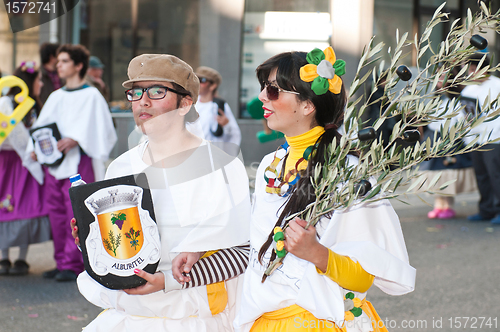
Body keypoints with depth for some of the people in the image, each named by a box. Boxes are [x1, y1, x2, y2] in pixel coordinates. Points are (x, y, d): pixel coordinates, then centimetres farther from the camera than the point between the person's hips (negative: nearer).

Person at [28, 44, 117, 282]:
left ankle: (73, 264, -6)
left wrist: (74, 140, -24)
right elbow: (42, 125, 16)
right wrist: (36, 147, -2)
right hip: (54, 160, 7)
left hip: (78, 159, -6)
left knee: (75, 213, -8)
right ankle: (61, 262, 12)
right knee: (56, 212, 6)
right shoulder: (56, 97, 17)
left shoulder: (91, 96, -1)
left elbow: (94, 128, -9)